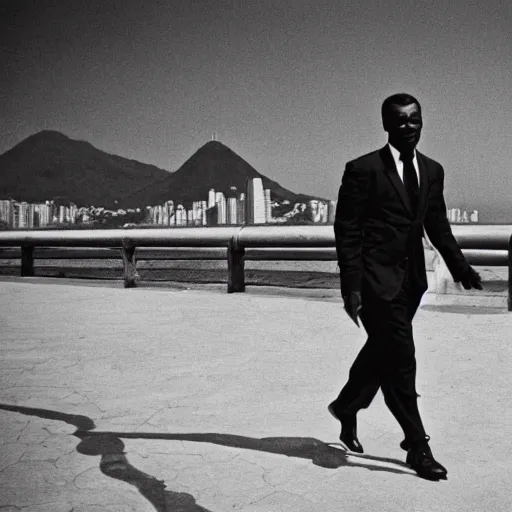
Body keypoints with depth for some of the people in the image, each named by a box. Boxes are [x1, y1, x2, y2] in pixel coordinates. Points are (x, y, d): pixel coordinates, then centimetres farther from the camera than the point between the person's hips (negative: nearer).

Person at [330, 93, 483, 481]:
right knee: (400, 359, -6)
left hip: (411, 278, 7)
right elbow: (346, 231, -9)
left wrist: (461, 267, -1)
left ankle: (346, 407, 43)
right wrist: (352, 287, -15)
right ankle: (417, 447, 5)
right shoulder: (363, 169, -9)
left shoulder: (432, 171, 9)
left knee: (382, 350, 19)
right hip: (376, 277, -6)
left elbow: (437, 226, 13)